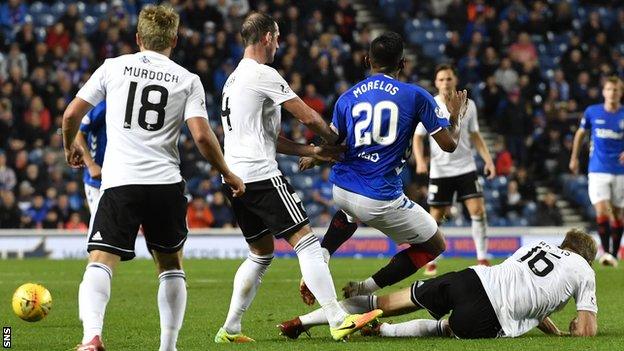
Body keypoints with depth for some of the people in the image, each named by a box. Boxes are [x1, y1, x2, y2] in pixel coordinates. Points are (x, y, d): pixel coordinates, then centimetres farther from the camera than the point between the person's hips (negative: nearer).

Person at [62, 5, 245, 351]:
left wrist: (71, 147, 29)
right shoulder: (187, 80, 7)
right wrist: (228, 175, 11)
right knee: (171, 264, 20)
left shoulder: (113, 67, 8)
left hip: (119, 181, -1)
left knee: (101, 261, -9)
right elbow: (202, 136, -4)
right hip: (166, 183, 1)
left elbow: (71, 116, 8)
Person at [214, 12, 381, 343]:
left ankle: (230, 328, 16)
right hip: (260, 175, -10)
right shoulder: (263, 75, -9)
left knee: (261, 253, 19)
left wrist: (314, 151, 15)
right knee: (306, 242, -9)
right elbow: (309, 117, -8)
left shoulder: (234, 78, 21)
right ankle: (338, 321, -14)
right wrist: (337, 141, 11)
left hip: (234, 178, 10)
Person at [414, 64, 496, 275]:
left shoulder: (468, 105, 3)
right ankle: (431, 262, 15)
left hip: (466, 168, 2)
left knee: (478, 210, -10)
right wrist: (420, 160, -16)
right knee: (436, 217, 1)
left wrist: (488, 159, 3)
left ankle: (482, 259, -3)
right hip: (440, 170, -2)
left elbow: (475, 135, 13)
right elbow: (418, 137, 0)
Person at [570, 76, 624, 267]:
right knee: (601, 212, -16)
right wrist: (574, 158, 18)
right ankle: (605, 251, -10)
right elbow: (580, 133, 17)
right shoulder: (592, 112, 1)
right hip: (598, 170, -1)